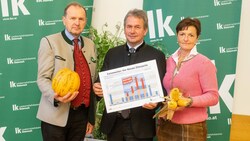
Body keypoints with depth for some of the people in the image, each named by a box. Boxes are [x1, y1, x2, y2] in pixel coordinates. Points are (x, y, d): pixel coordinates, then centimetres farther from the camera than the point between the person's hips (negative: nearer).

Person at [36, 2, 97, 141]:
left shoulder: (90, 45, 11)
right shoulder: (49, 41, -3)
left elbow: (92, 82, 14)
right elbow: (43, 78, -9)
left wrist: (92, 117, 14)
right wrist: (55, 96, -29)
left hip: (82, 114, 4)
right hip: (56, 115, -4)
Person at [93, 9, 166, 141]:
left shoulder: (157, 56, -1)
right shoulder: (112, 53, 9)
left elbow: (161, 89, -3)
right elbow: (102, 81, 10)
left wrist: (154, 102, -22)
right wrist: (98, 89, -12)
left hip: (140, 124, -3)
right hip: (113, 123, 3)